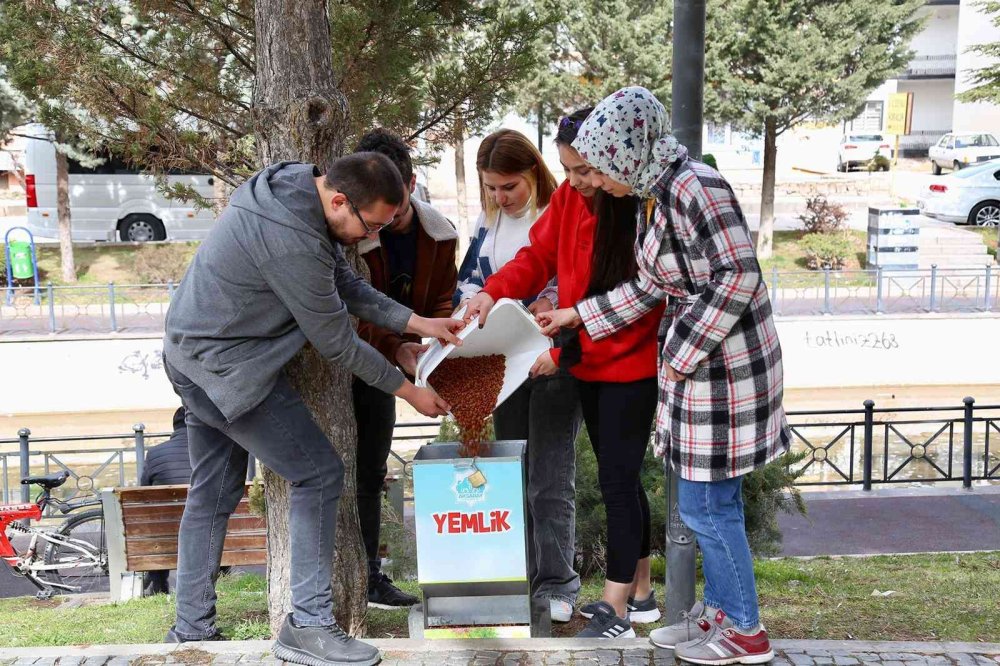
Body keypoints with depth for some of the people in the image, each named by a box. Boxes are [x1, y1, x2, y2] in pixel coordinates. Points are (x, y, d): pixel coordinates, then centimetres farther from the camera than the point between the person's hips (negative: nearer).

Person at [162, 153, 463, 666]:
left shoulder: (296, 189, 1)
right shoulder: (292, 239, -29)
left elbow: (346, 284, 9)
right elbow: (335, 341, -19)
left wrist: (417, 323, 2)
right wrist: (408, 390, -8)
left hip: (190, 353, 10)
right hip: (227, 366, -10)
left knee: (212, 493, 17)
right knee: (319, 474, -4)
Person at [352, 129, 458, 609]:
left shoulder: (438, 234, -7)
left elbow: (443, 298, -1)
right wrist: (396, 348, -38)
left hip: (386, 366, 6)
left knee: (371, 470, 14)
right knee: (353, 470, -4)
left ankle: (367, 576, 24)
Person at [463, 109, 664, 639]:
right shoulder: (569, 198, 0)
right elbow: (539, 254, 5)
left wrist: (566, 351, -21)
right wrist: (495, 291, -15)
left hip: (630, 365, -7)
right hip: (588, 363, 7)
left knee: (616, 479, -4)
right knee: (619, 477, 15)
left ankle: (616, 611, 7)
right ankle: (640, 595, 29)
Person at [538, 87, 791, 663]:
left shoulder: (697, 187, -20)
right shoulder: (655, 195, 9)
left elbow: (738, 276, -23)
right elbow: (651, 286, 15)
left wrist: (684, 350, -19)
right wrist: (578, 315, 17)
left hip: (722, 363, -9)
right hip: (695, 361, 10)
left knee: (707, 507, 1)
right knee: (714, 503, 18)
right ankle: (719, 609, 33)